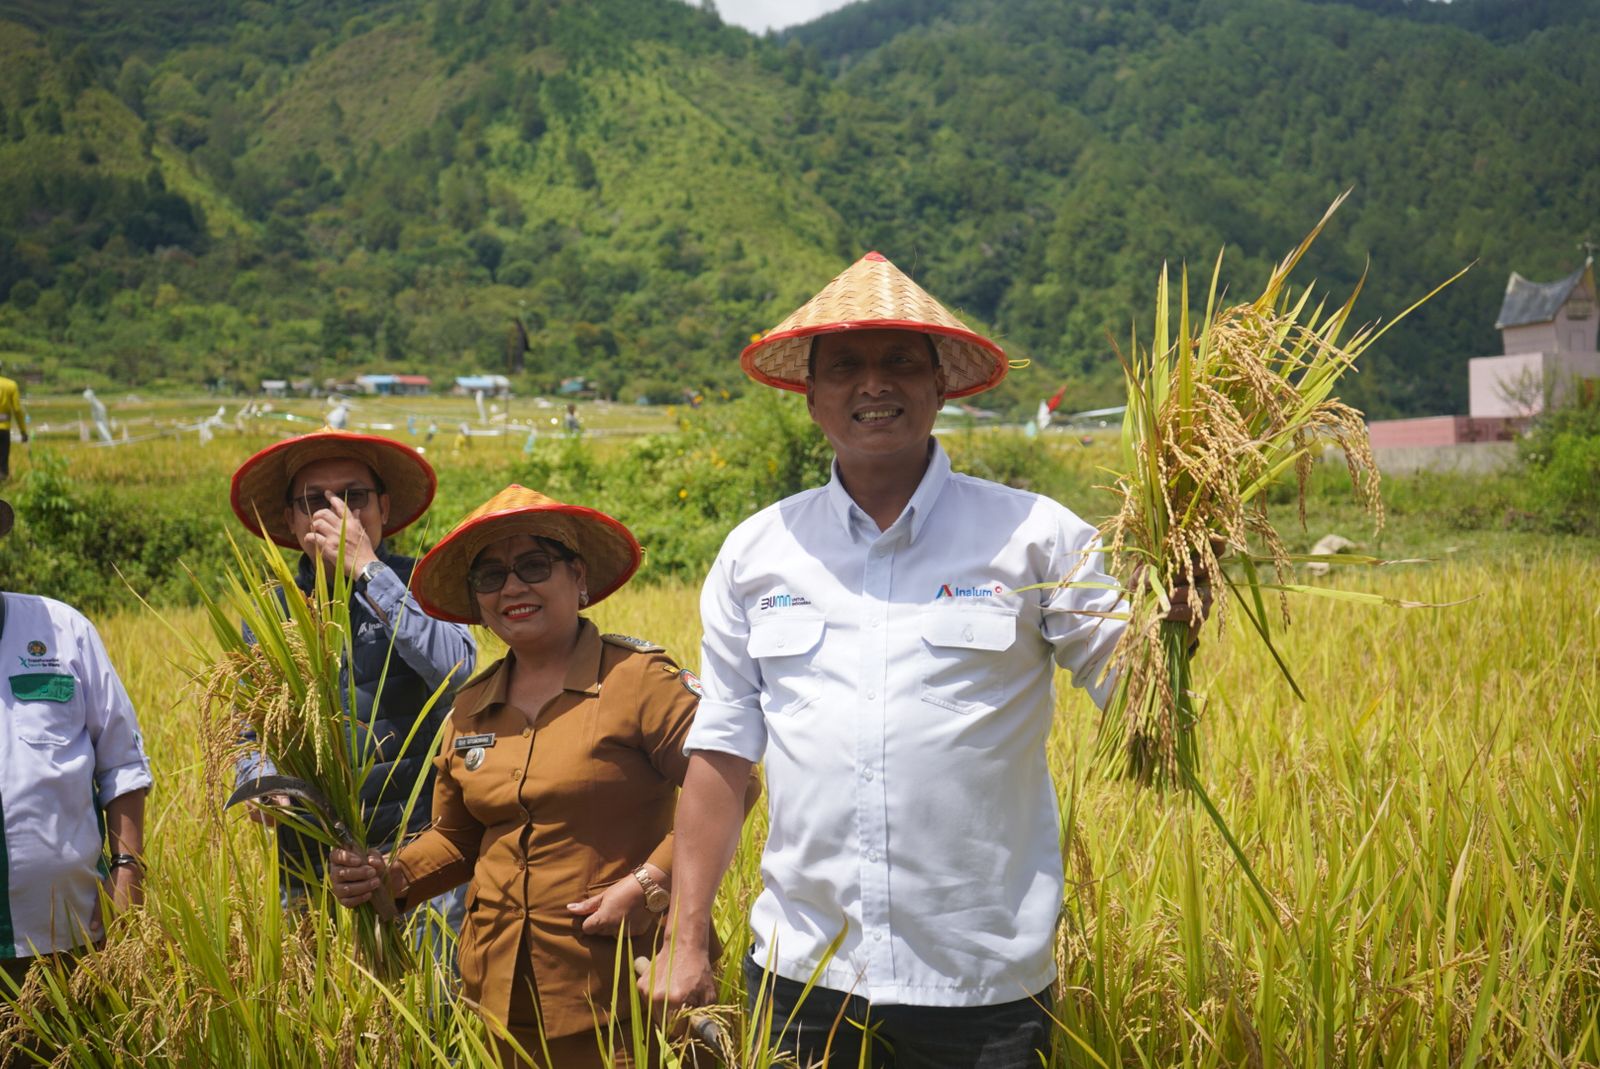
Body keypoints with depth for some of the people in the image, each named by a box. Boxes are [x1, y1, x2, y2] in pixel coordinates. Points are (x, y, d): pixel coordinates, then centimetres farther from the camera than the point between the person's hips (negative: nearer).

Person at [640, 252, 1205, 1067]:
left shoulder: (1033, 537, -2)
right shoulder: (756, 552, 6)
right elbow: (722, 752, 8)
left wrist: (1178, 610, -23)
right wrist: (686, 938, 6)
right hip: (799, 971, 2)